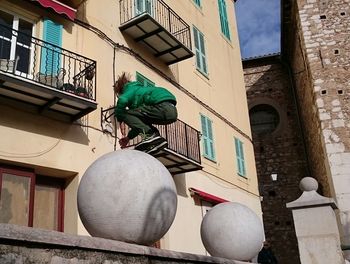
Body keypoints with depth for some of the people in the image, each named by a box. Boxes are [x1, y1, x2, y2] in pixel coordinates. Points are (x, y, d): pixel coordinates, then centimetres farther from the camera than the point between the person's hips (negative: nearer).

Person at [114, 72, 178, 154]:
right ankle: (155, 136, 7)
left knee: (124, 113, -2)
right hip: (172, 110, 9)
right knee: (139, 119, 29)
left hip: (162, 107, -9)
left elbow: (122, 100, -16)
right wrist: (128, 137, 43)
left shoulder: (130, 87, 11)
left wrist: (120, 121, -1)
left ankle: (149, 136, -17)